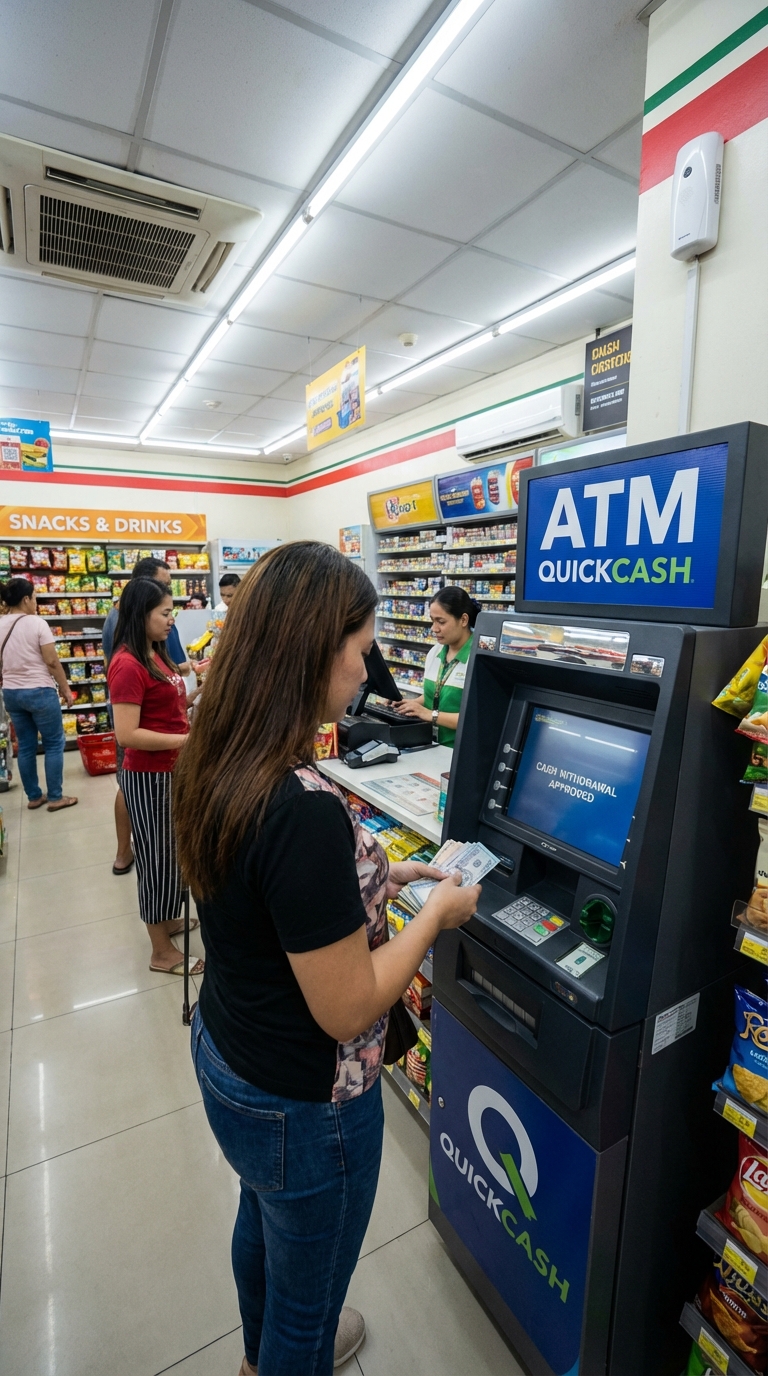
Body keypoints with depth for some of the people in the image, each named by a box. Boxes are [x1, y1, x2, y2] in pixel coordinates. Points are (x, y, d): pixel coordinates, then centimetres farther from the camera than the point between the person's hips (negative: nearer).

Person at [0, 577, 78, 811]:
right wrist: (66, 689, -5)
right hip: (39, 691, -6)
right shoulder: (37, 623, -14)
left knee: (25, 746, 14)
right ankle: (55, 797, 10)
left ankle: (34, 796, 24)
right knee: (54, 744, 6)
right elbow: (52, 661, -14)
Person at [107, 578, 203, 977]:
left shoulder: (156, 655, 9)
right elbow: (127, 735, -25)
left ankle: (165, 920, 42)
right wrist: (191, 741, -24)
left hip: (171, 769, 9)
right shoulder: (128, 664, -20)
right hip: (149, 775, -9)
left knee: (171, 851, 21)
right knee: (157, 855, 4)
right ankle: (162, 953, 20)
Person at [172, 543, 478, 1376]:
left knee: (262, 1221, 36)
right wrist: (438, 911, -15)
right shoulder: (304, 809, -37)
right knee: (307, 1291, 24)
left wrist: (376, 877, 1)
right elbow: (347, 1011, -27)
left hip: (222, 1053, 9)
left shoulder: (217, 766, -10)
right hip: (300, 1102, -8)